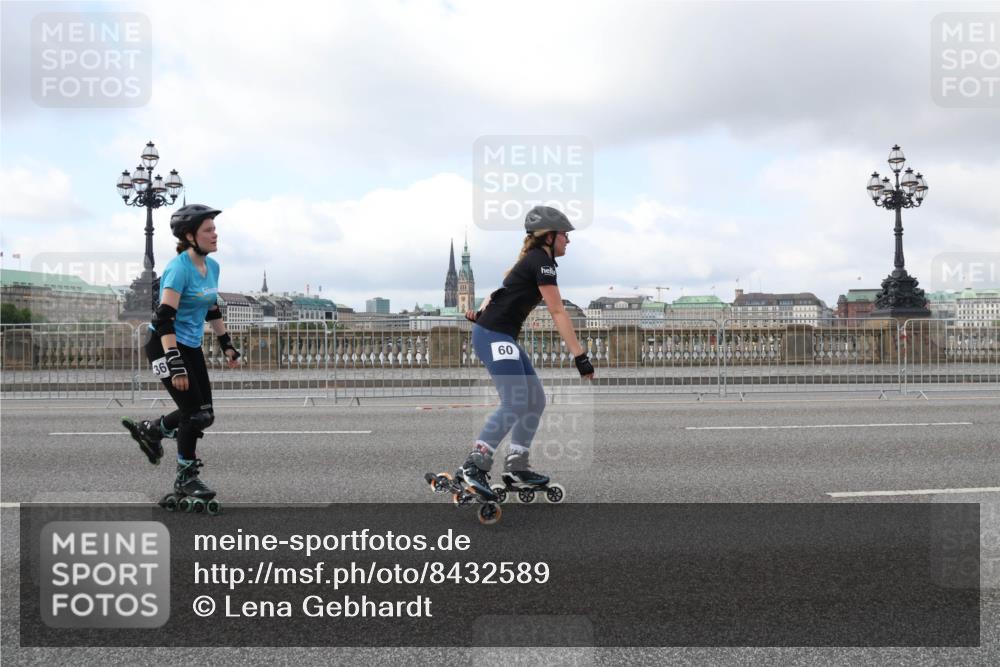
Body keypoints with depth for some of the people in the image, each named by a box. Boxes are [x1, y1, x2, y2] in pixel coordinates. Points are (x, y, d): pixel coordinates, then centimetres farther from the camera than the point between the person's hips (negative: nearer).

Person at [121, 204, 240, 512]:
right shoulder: (179, 268, -20)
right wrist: (175, 365, -30)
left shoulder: (212, 267, 5)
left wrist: (227, 346, 18)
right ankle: (185, 480, 11)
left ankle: (151, 429, 32)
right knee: (195, 412, -6)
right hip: (165, 346, -8)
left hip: (191, 346, 8)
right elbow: (164, 318, -25)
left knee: (204, 414, 7)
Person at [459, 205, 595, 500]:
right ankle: (474, 466, -14)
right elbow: (557, 312, -19)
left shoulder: (534, 260, 17)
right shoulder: (541, 261, -13)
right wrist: (580, 356, -21)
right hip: (494, 336, -10)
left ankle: (516, 469, 10)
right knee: (515, 404, -18)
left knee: (536, 401, 7)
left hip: (504, 337, 10)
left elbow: (502, 291, 22)